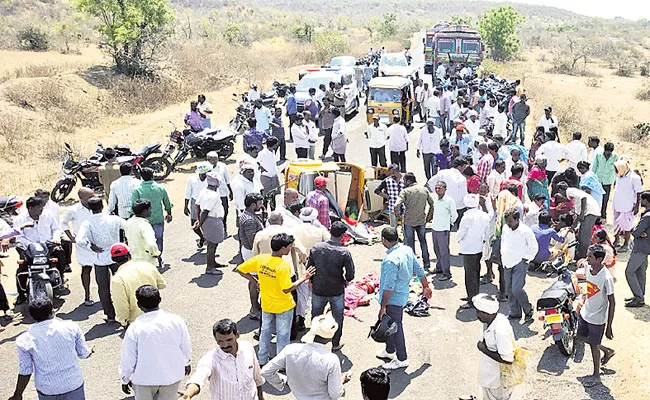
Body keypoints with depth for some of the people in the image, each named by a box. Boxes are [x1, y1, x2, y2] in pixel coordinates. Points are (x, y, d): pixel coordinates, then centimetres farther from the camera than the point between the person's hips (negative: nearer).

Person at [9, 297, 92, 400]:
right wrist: (90, 352, 23)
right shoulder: (71, 327, -10)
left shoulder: (24, 340, -10)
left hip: (47, 391, 0)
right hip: (74, 385, 0)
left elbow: (25, 372, -7)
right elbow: (84, 354, 0)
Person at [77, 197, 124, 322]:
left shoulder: (87, 224, -15)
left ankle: (110, 315, 18)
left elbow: (80, 240, -28)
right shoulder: (114, 219, -11)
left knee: (103, 288, 13)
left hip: (100, 259, -1)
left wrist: (92, 247, -13)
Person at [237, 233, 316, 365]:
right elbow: (287, 289, -27)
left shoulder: (260, 259, -13)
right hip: (283, 307, -5)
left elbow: (241, 270, -6)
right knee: (283, 335, 14)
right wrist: (303, 278, -20)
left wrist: (255, 281, 2)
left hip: (266, 304, 5)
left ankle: (262, 360, 36)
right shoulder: (283, 266, -29)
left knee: (265, 330, 23)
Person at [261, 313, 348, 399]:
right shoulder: (331, 361, -32)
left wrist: (283, 382, 1)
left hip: (299, 395, 4)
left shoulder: (291, 350, -22)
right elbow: (334, 395, -21)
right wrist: (340, 382, 0)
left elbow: (266, 372, -15)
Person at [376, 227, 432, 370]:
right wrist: (426, 287, 21)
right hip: (403, 294, 9)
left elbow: (389, 287, -27)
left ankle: (402, 359, 21)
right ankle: (389, 350, 42)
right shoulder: (407, 250, -3)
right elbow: (419, 271, 7)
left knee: (395, 328, 7)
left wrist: (383, 306, -19)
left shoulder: (390, 260, -30)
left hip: (394, 299, -9)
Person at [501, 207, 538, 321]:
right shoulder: (505, 228, 2)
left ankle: (528, 310, 6)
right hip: (508, 264, 6)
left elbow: (534, 247, -5)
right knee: (509, 290, 9)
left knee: (516, 289, -16)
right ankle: (515, 313, 22)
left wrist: (526, 259, -7)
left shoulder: (526, 231, -16)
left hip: (520, 264, -6)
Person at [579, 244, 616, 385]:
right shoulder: (588, 268, -8)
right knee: (582, 335, 22)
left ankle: (596, 375, 30)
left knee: (593, 345, 8)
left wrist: (609, 327, -18)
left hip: (597, 318, -7)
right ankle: (607, 351, 43)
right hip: (585, 312, 7)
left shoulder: (606, 277, -28)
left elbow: (612, 302, -21)